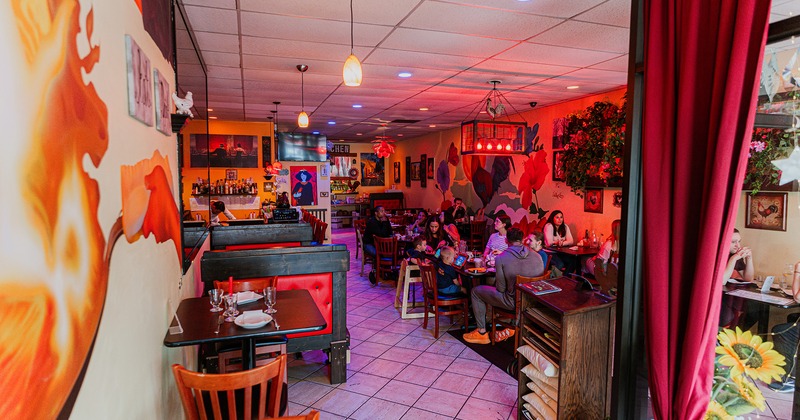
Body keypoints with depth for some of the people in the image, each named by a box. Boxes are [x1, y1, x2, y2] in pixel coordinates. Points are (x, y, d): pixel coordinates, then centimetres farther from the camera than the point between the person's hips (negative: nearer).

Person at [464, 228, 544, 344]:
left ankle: (482, 333, 20)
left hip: (513, 302, -5)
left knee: (476, 292, 14)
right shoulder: (537, 256, -7)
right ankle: (512, 327, 31)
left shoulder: (501, 258, -18)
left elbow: (501, 288, -13)